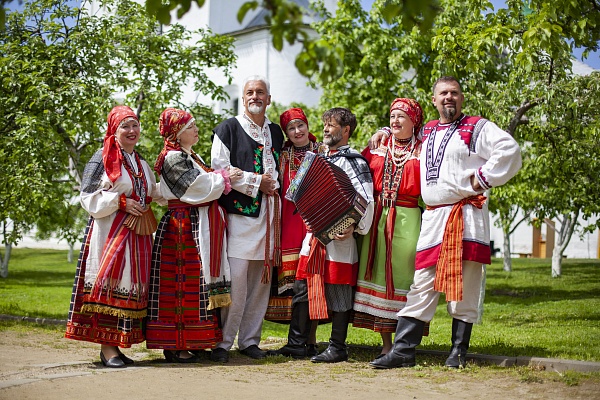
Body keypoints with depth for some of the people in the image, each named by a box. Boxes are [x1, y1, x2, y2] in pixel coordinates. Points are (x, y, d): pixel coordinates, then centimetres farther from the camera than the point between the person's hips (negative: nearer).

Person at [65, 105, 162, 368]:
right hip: (110, 230, -7)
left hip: (137, 233, 7)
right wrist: (121, 202, -15)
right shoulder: (102, 159, -2)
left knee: (131, 285, 4)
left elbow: (153, 195, 23)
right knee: (109, 283, -10)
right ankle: (106, 348, -8)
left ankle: (116, 345, 10)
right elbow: (89, 198, -6)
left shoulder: (142, 164, 19)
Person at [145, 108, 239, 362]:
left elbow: (206, 184, 18)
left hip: (200, 227, 10)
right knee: (182, 284, -8)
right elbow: (197, 187, -16)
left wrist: (223, 178, 3)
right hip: (184, 225, -10)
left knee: (198, 283, 11)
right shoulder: (174, 158, -10)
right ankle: (175, 347, -3)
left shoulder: (192, 157, 20)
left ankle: (190, 342, 18)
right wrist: (224, 178, -6)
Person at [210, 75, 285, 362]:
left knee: (261, 280, 6)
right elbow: (220, 168, -7)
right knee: (234, 280, -10)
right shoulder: (228, 129, 3)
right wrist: (257, 182, -9)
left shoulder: (275, 132, 19)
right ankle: (223, 342, -2)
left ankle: (249, 339, 15)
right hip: (238, 213, -5)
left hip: (267, 215, 5)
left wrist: (273, 186, 9)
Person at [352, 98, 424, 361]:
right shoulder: (378, 148, 16)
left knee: (403, 276, -6)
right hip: (377, 218, 4)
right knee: (378, 275, 3)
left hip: (407, 219, -4)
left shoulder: (422, 151, 4)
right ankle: (386, 345, 11)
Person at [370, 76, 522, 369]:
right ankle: (403, 350, 1)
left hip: (466, 216, -5)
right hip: (432, 217, 5)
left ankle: (459, 351, 6)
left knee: (463, 285, -2)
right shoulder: (426, 132, 20)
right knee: (421, 283, 2)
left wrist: (483, 178, -11)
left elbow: (510, 149, -11)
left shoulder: (477, 128, 2)